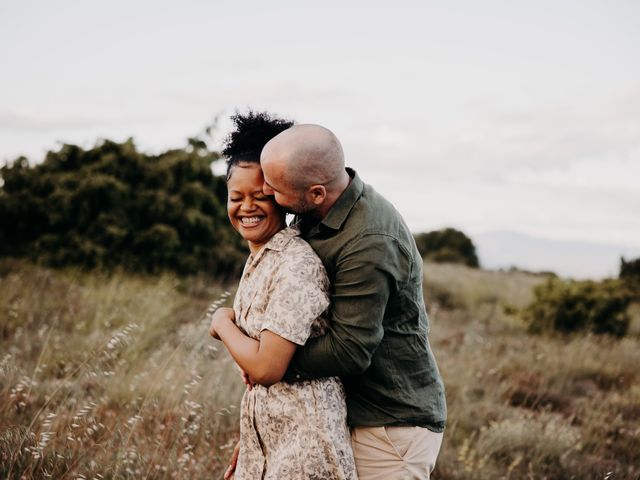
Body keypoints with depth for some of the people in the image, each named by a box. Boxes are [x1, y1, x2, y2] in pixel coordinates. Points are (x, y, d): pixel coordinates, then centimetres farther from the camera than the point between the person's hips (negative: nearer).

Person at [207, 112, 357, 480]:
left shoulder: (295, 265, -20)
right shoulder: (259, 258, 8)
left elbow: (266, 367, -23)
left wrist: (222, 322, -7)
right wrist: (244, 450, 18)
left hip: (300, 437, -8)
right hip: (264, 434, 8)